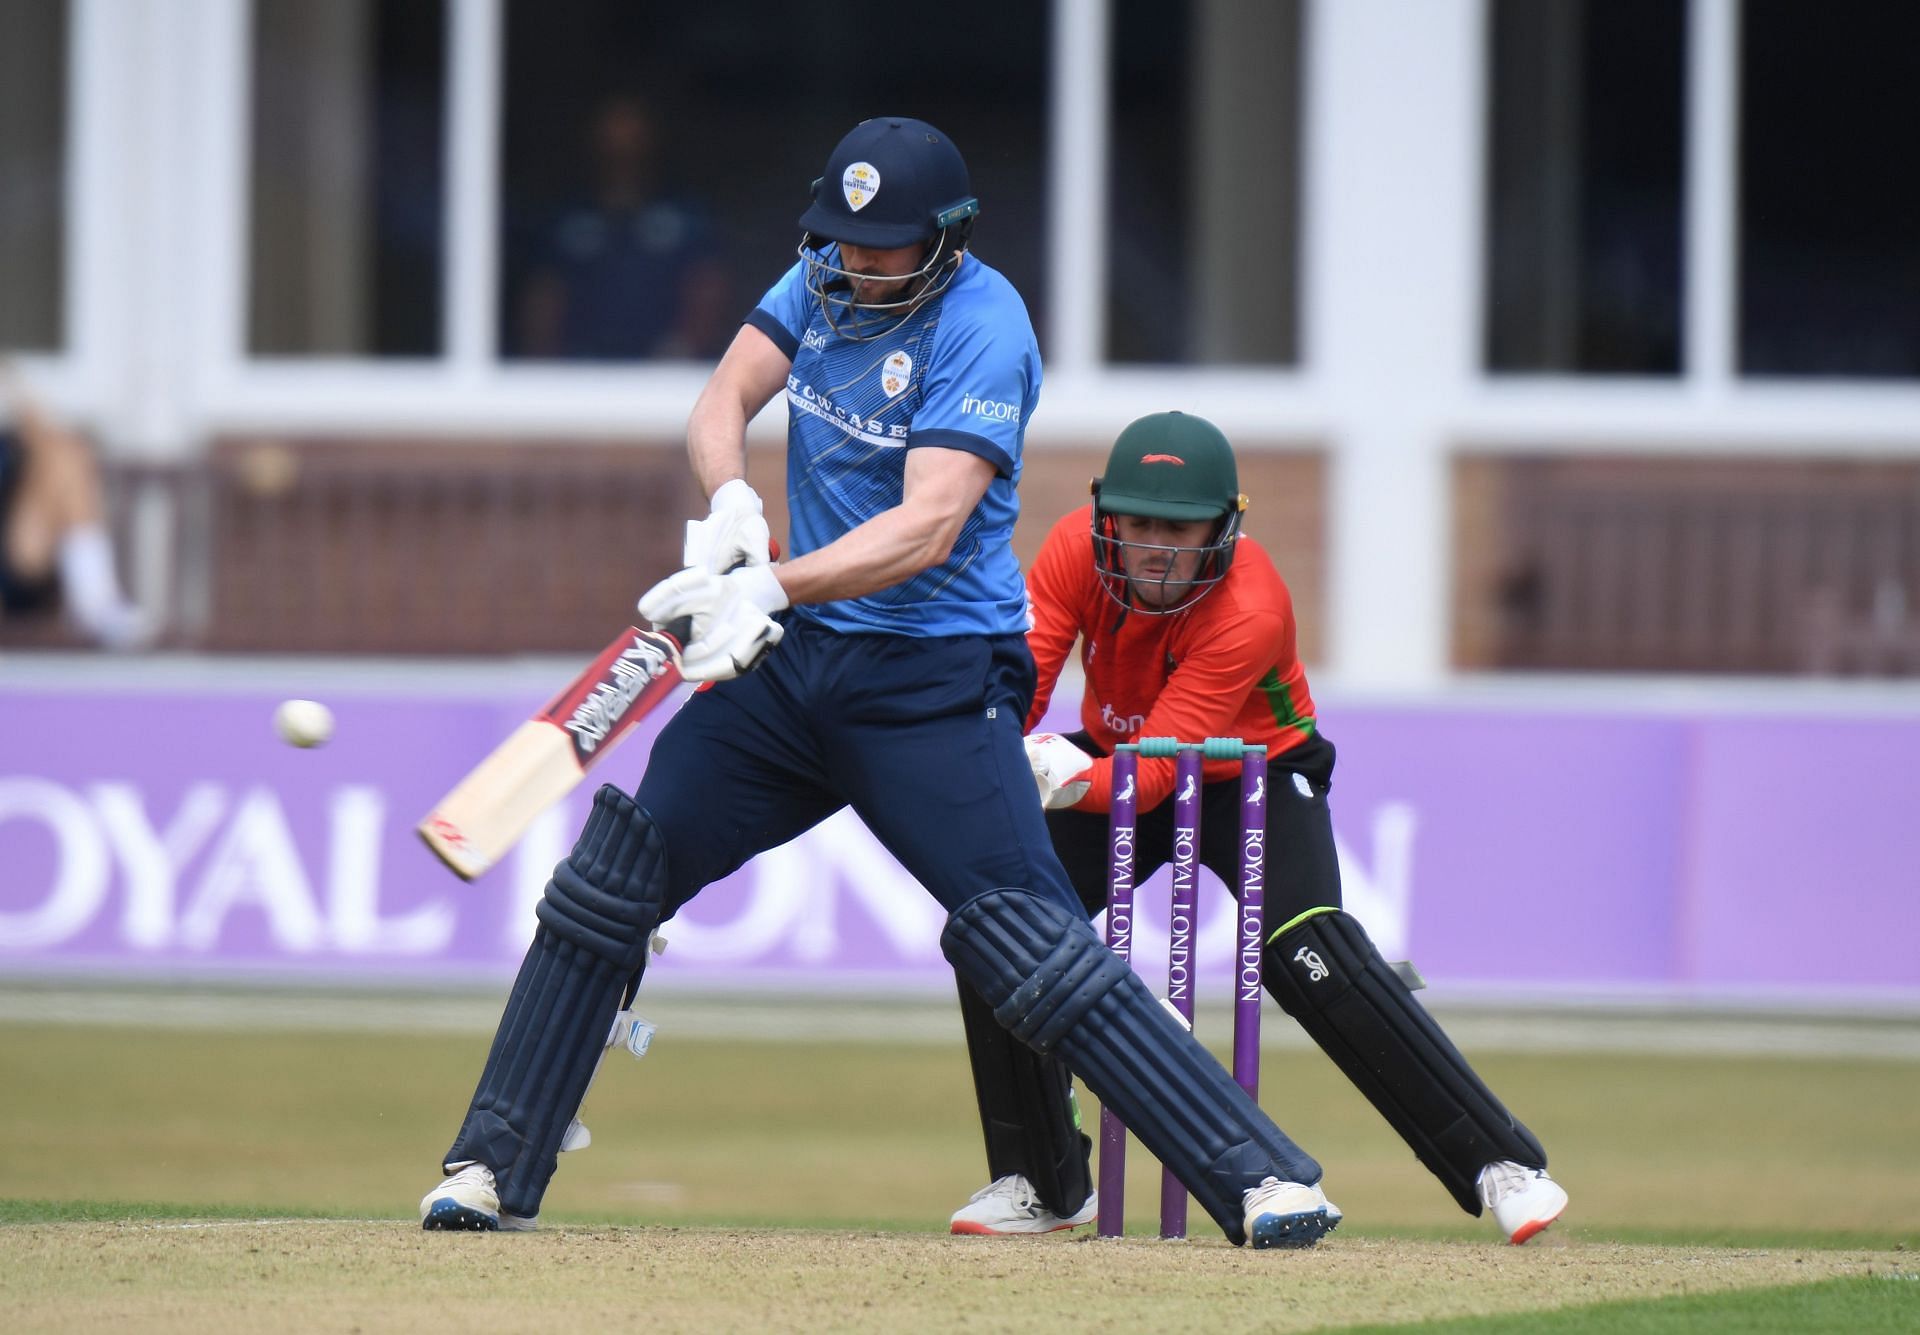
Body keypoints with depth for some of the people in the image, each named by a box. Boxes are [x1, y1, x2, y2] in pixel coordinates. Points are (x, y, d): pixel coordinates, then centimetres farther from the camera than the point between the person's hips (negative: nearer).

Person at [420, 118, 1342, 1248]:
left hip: (932, 686, -7)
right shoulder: (828, 276, 6)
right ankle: (496, 1171, 10)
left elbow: (927, 528, -26)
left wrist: (769, 587, -38)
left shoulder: (982, 328, -17)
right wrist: (733, 506, -22)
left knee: (1032, 946, -16)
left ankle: (1264, 1180, -14)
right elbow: (725, 399, 1)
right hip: (793, 658, 7)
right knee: (606, 887, 1)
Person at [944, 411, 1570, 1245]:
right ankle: (1041, 1184, 5)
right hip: (1114, 756, 5)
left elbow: (1153, 774, -37)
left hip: (1253, 776, -5)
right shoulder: (1077, 550, -21)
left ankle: (1498, 1162, -19)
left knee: (1308, 957, -27)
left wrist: (1076, 779, -57)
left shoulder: (1250, 610, -33)